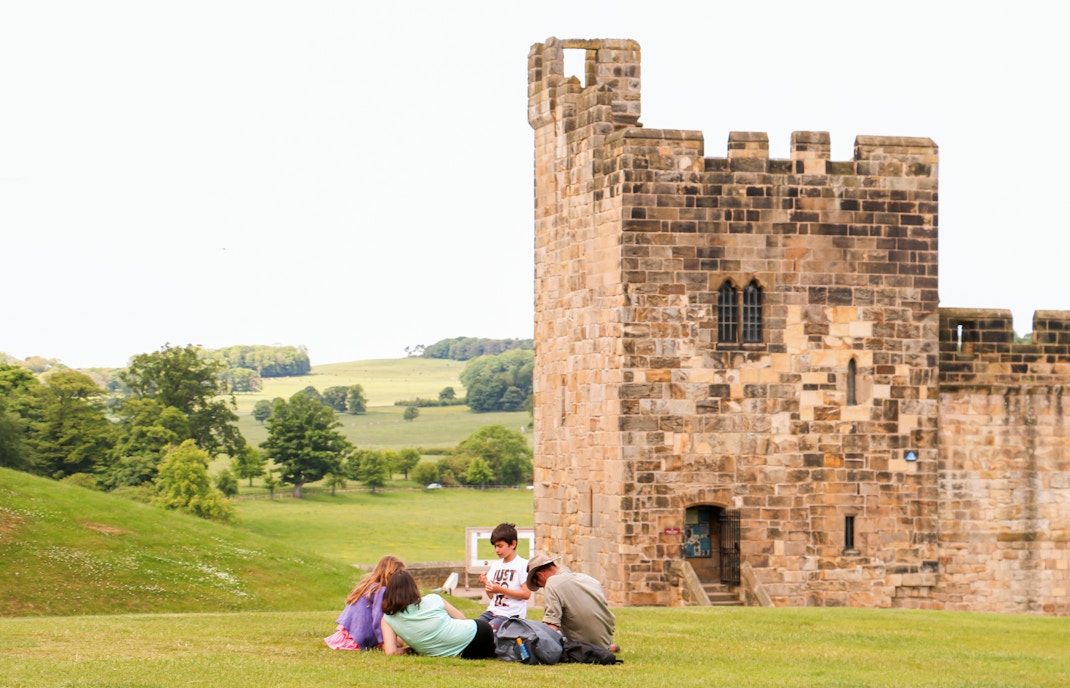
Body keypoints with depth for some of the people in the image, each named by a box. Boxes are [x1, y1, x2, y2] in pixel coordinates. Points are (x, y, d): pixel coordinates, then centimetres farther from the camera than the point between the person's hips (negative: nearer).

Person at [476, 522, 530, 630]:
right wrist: (485, 584, -2)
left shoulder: (523, 565, -4)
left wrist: (501, 590, -17)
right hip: (492, 611, 7)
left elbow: (526, 594, -12)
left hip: (510, 615, -7)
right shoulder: (495, 565, 16)